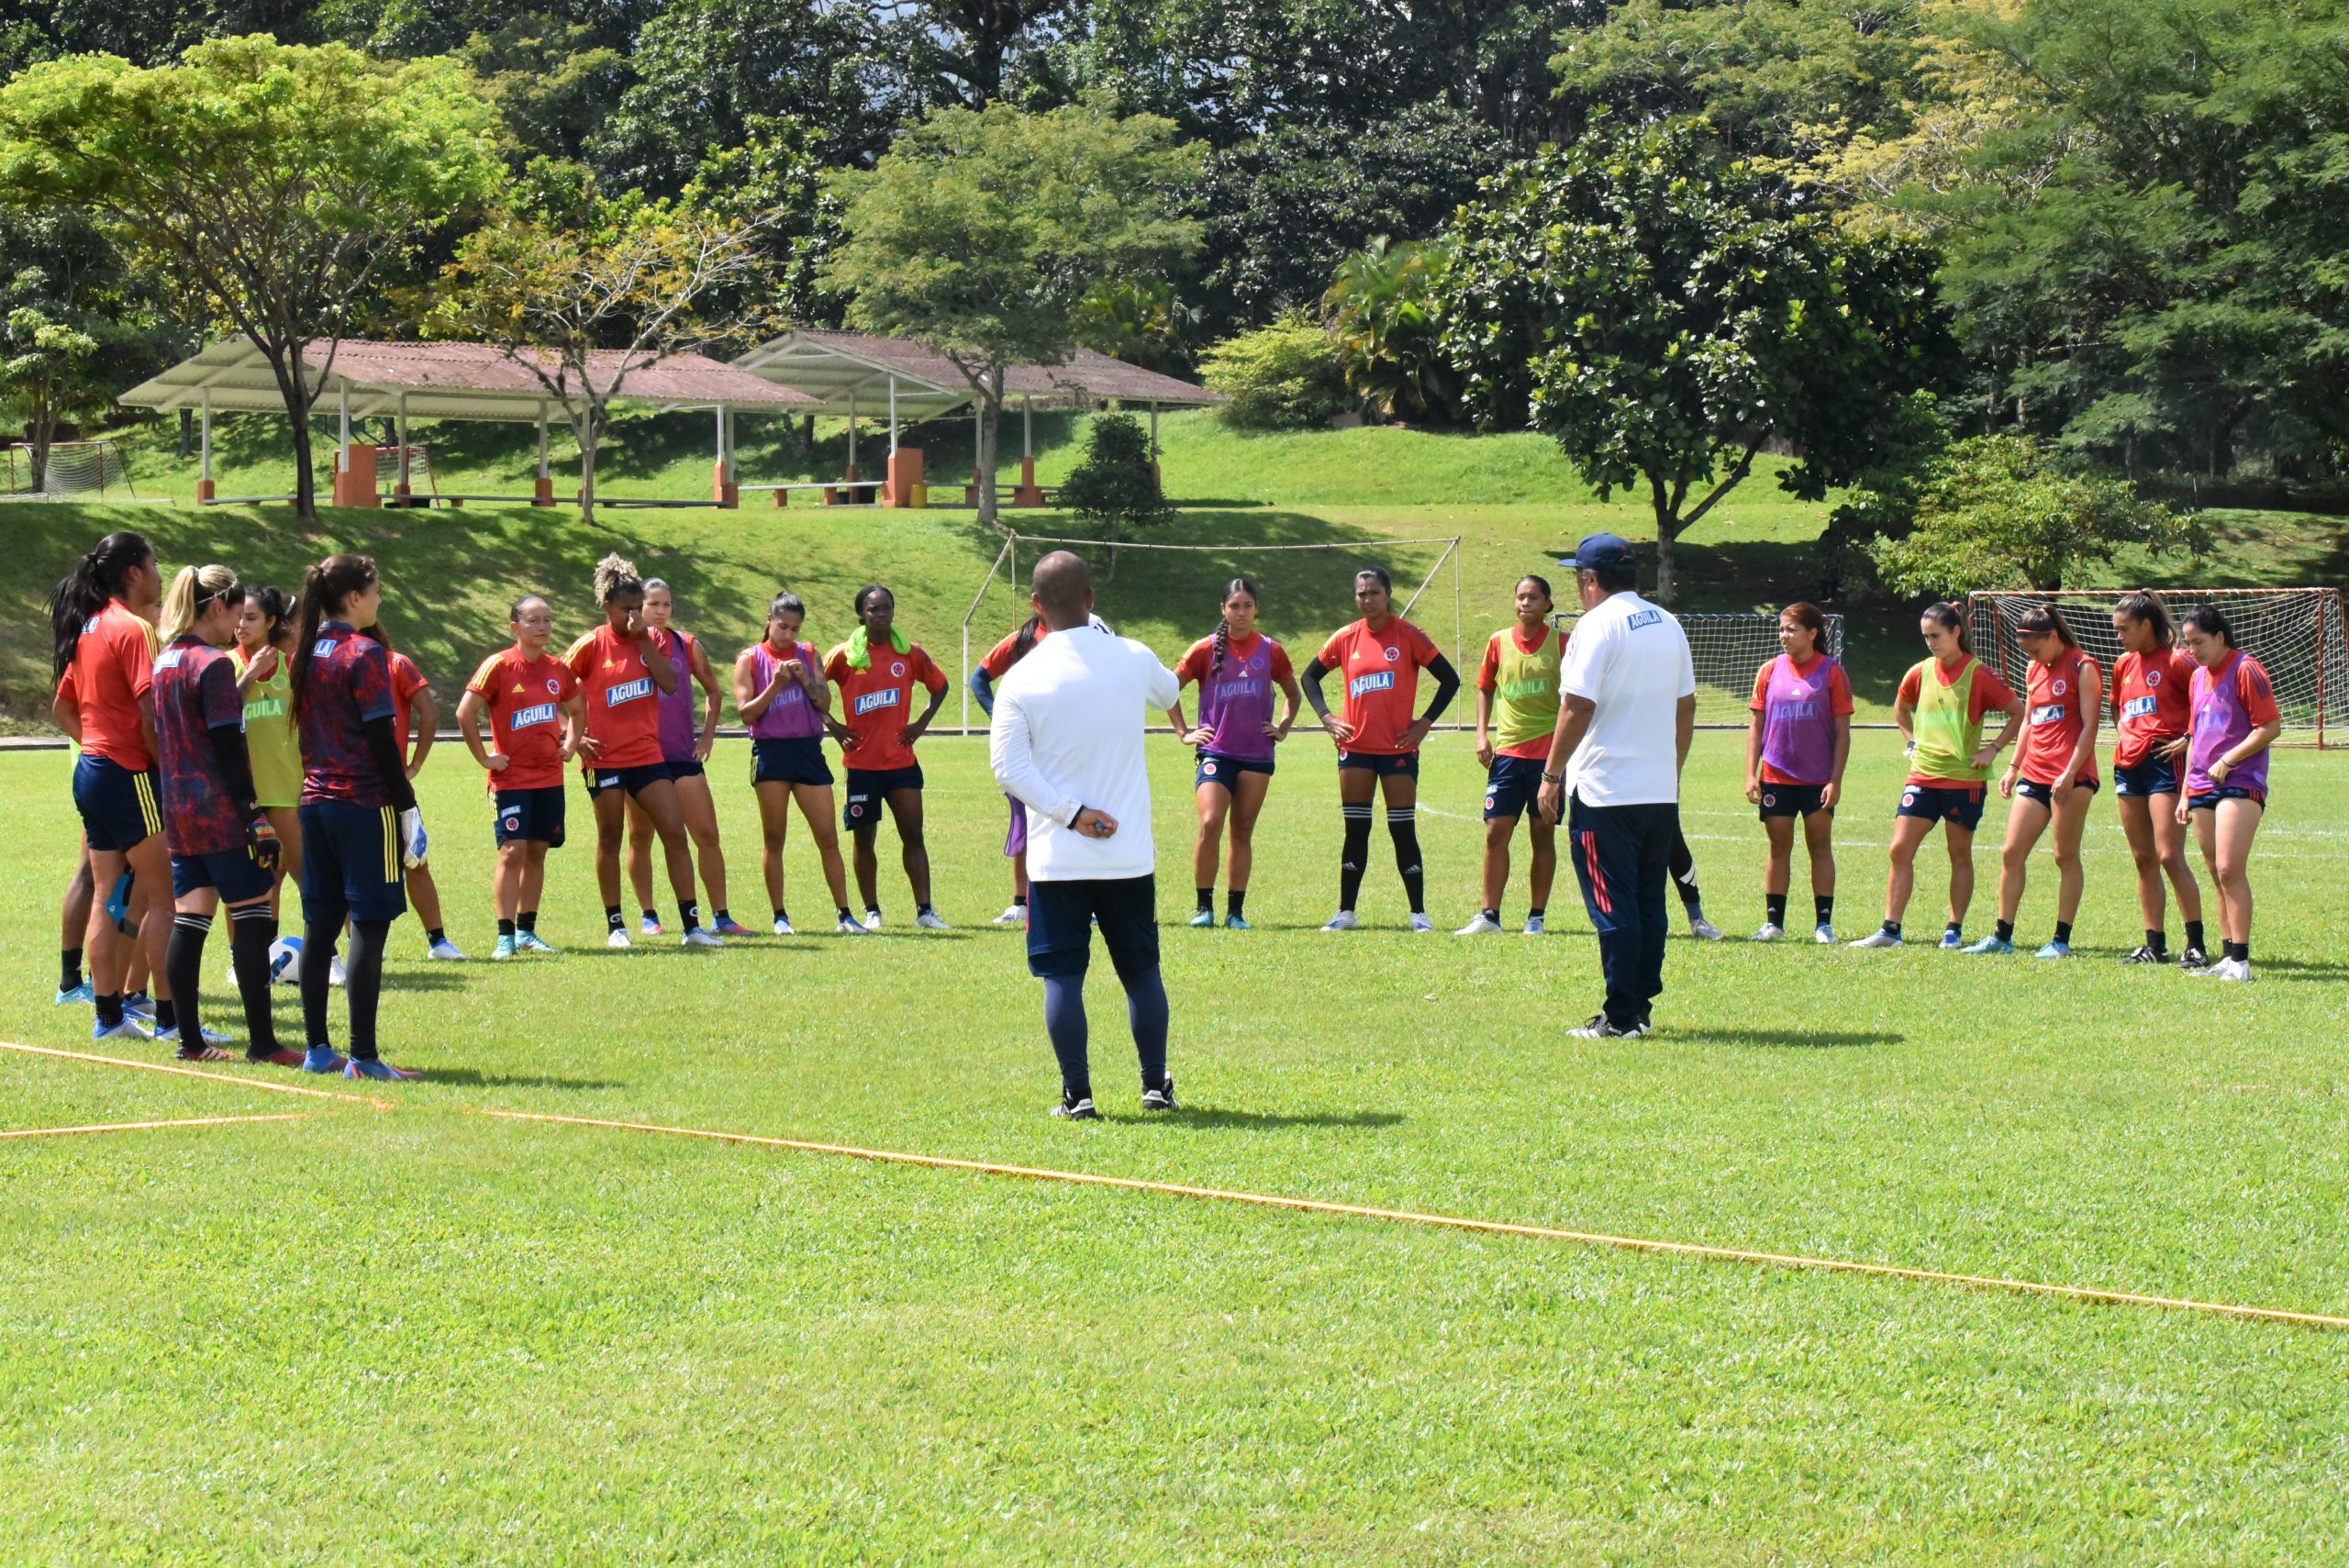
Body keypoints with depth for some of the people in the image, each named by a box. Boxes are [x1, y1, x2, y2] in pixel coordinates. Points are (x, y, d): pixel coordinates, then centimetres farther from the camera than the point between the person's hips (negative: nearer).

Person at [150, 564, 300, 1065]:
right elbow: (228, 749, -16)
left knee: (188, 923, 8)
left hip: (178, 812, 9)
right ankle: (262, 1041, -4)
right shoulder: (214, 664, -13)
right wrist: (255, 816, -15)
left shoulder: (164, 663, 12)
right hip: (221, 813, -8)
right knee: (252, 921, -4)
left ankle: (190, 1039, 9)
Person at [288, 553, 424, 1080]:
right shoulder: (364, 654, -12)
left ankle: (318, 1049, 14)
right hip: (365, 802, -8)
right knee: (369, 927, -5)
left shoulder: (308, 654, 10)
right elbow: (381, 739, -13)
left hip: (317, 799, 8)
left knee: (319, 926, 10)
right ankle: (363, 1056, -7)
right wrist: (407, 806, -9)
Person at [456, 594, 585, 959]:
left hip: (549, 777, 5)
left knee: (537, 853, 8)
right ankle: (506, 936, -10)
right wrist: (485, 758, -12)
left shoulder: (557, 669, 8)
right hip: (511, 777, -5)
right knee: (512, 852, -11)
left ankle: (527, 931, 16)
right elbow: (465, 713, -13)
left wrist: (571, 744, 12)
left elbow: (577, 709, 26)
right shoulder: (499, 666, -9)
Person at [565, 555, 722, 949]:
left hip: (647, 754, 4)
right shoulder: (591, 646, -6)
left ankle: (691, 926, -1)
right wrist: (575, 738, -8)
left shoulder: (650, 640, 6)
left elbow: (670, 683, -9)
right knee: (610, 839, 6)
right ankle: (615, 926, 16)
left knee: (675, 833, -3)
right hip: (606, 757, -4)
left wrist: (644, 640, -12)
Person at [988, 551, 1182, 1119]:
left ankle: (1077, 1093, 2)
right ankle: (1156, 1085, 20)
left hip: (1057, 859, -2)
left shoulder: (1020, 680, -7)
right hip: (1130, 856, 2)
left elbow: (1009, 769, -14)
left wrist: (1072, 814, -11)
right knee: (1142, 971, 14)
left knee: (1062, 976, 4)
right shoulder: (1132, 659, -2)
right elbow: (1169, 692, 22)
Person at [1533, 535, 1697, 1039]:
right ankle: (1642, 1007, 16)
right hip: (1661, 791, 7)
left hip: (1604, 791, -7)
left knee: (1612, 908, -4)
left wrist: (1552, 775, -9)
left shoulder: (1598, 625, -11)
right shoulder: (1669, 626, 12)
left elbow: (1577, 708, -16)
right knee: (1650, 905, 12)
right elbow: (1686, 708, 16)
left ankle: (1621, 1017, -5)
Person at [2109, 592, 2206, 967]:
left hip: (2164, 761, -8)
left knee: (2169, 857, -12)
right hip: (2128, 764, 8)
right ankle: (2155, 945, 12)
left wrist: (2190, 739, -14)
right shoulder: (2124, 665, 15)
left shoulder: (2176, 661, -8)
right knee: (2143, 859, 8)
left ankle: (2196, 945, -8)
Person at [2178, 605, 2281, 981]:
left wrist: (2228, 760, -17)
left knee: (2230, 870, -15)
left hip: (2240, 784, -8)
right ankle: (2227, 957, 9)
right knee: (2218, 876, 7)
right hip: (2203, 788, 8)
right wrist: (2186, 792, 21)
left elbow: (2271, 727, -12)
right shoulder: (2199, 677, 18)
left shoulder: (2245, 670, -7)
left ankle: (2241, 960, -15)